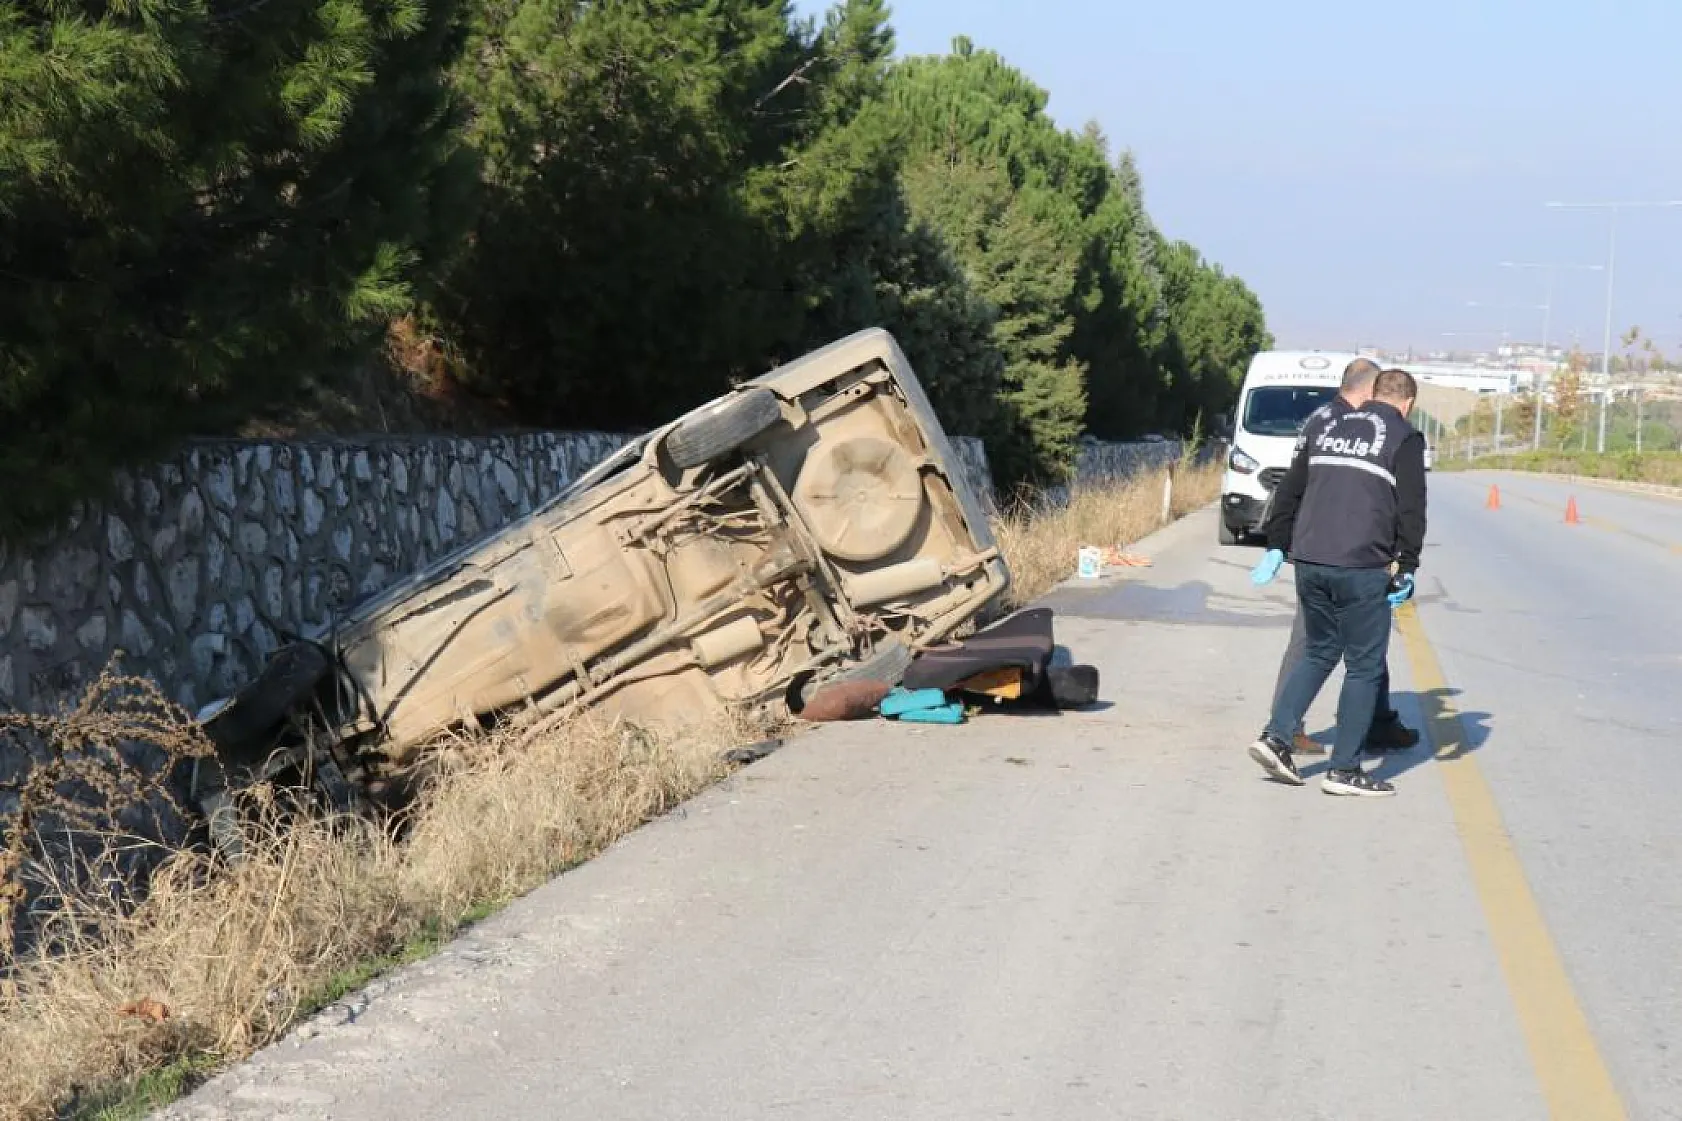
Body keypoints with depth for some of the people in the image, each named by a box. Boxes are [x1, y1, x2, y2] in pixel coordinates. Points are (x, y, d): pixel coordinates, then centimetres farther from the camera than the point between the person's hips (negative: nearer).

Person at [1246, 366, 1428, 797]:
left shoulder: (1325, 425, 16)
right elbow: (1411, 509, -6)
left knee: (1319, 653, 20)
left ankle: (1275, 736, 8)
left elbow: (1290, 490, 17)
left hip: (1308, 562, 6)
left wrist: (1276, 544, 20)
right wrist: (1407, 569, -4)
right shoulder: (1405, 438, 1)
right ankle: (1344, 769, 2)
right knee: (1365, 666, 4)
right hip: (1362, 568, -5)